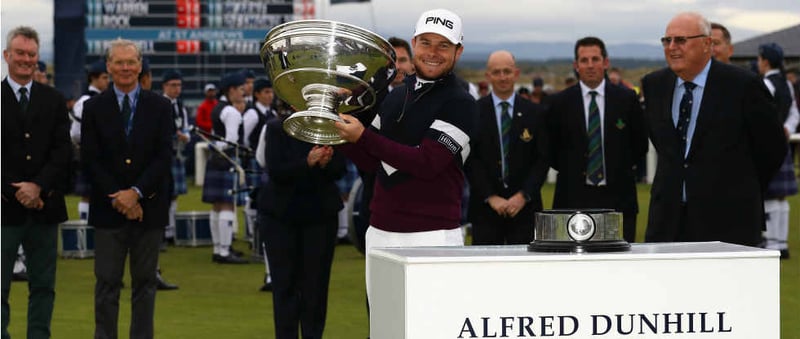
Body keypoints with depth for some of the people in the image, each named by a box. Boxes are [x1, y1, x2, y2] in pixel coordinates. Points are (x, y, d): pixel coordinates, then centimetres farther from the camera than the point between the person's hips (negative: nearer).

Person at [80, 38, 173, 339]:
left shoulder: (160, 107, 5)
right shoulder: (94, 108, 5)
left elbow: (164, 156, -3)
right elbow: (90, 159, -1)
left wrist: (136, 192, -14)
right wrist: (116, 197, -11)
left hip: (148, 207, 1)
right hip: (108, 208, 0)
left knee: (145, 283, 6)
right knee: (107, 283, 1)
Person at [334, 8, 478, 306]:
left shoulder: (460, 104, -7)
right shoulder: (394, 98, 16)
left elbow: (427, 163, -17)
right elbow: (370, 162, 19)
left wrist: (363, 136, -16)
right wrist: (342, 135, 2)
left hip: (433, 237, -6)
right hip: (380, 233, 7)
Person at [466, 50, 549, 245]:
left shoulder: (535, 113, 7)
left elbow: (542, 160, 4)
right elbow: (470, 160, -1)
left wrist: (523, 196, -7)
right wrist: (490, 197, -9)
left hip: (524, 207, 1)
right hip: (485, 207, -1)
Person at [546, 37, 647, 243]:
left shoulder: (627, 99, 5)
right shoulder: (560, 103, 4)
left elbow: (640, 145, 12)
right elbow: (551, 149, 11)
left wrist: (621, 169, 7)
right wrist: (571, 171, 6)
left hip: (618, 197, 0)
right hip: (574, 198, 0)